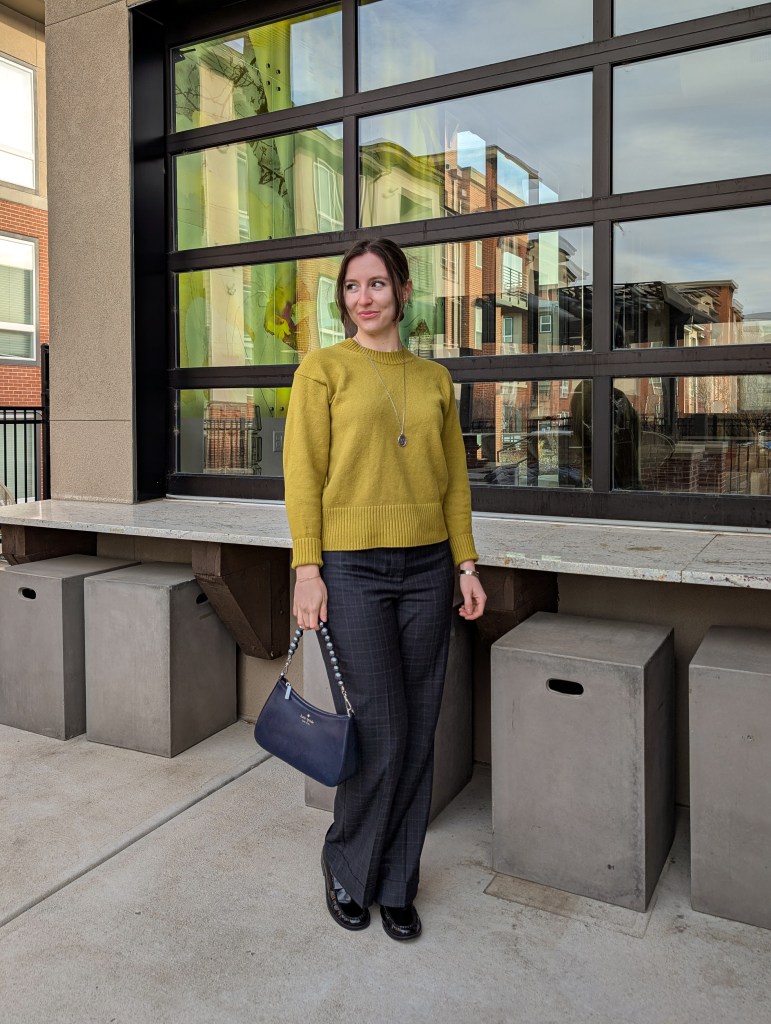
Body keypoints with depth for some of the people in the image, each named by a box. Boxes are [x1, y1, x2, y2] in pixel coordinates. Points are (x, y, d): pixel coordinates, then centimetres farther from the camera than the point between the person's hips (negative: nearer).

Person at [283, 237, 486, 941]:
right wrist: (308, 570, -11)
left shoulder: (435, 379, 13)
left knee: (417, 736, 8)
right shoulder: (324, 368, 1)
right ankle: (347, 868, 25)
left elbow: (454, 480, 13)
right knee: (380, 735, -3)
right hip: (353, 567, -4)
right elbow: (303, 474, -4)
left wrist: (467, 564, 7)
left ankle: (395, 885, 27)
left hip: (427, 568, 4)